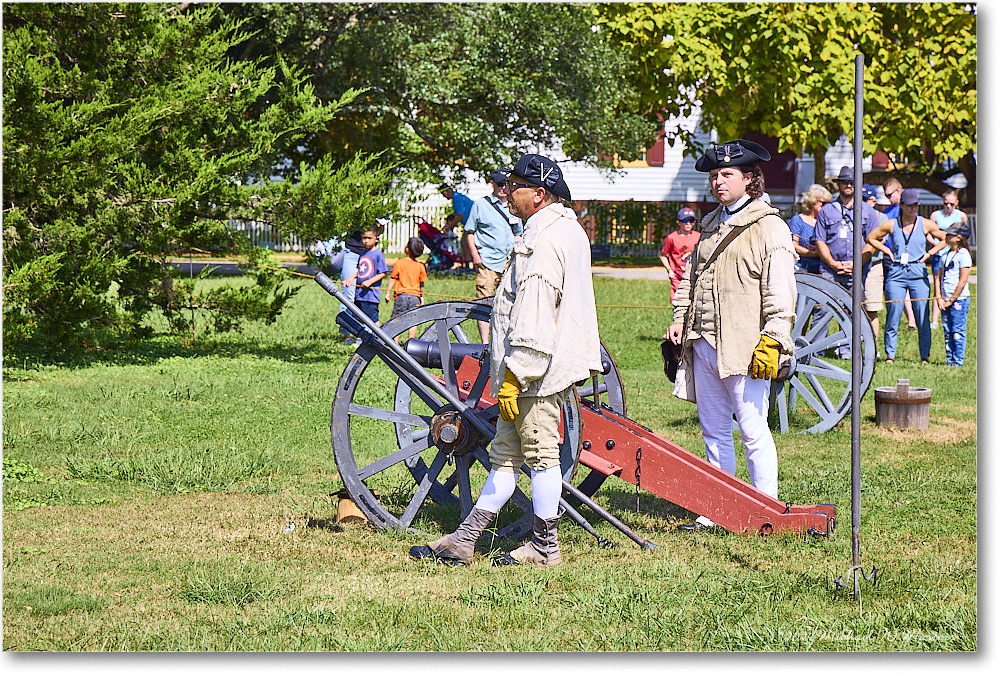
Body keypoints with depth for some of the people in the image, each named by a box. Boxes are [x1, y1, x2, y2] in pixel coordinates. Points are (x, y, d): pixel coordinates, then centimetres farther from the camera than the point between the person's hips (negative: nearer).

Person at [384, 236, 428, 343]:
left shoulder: (399, 263, -6)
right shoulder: (420, 266, 4)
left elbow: (393, 279, -3)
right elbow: (422, 283, 12)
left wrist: (388, 292, 5)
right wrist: (422, 296, 24)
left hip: (401, 295, -3)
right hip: (415, 296, 3)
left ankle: (395, 341, -3)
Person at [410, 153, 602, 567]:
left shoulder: (544, 239, -18)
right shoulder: (570, 230, 16)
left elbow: (535, 313, -24)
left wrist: (513, 377, -24)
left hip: (538, 368, -11)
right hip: (556, 359, 11)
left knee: (539, 454, -2)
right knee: (505, 453, 10)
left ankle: (544, 547, 7)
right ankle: (463, 540, 13)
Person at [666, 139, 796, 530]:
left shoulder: (769, 228, -4)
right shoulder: (711, 225, 19)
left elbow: (780, 292, -11)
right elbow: (690, 277, 27)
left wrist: (772, 340, -18)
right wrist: (680, 318, 14)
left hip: (744, 347, -8)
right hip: (703, 343, 8)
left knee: (753, 430, -5)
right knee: (714, 431, 11)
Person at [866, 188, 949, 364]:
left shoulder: (925, 224, 5)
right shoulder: (891, 225, 4)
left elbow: (945, 239, 16)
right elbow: (871, 238, 16)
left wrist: (929, 253, 6)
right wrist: (887, 251, 6)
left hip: (918, 273, 0)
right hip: (896, 274, 0)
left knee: (922, 318, -1)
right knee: (893, 317, -2)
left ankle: (924, 356, 8)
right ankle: (890, 355, 7)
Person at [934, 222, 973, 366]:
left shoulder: (963, 255, -9)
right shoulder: (945, 255, 13)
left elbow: (963, 281, -13)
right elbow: (938, 277, 13)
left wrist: (951, 300, -12)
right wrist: (939, 298, 1)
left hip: (959, 299, -7)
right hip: (945, 301, 7)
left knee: (957, 332, -6)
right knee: (947, 332, 8)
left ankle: (958, 360, -2)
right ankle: (949, 360, 13)